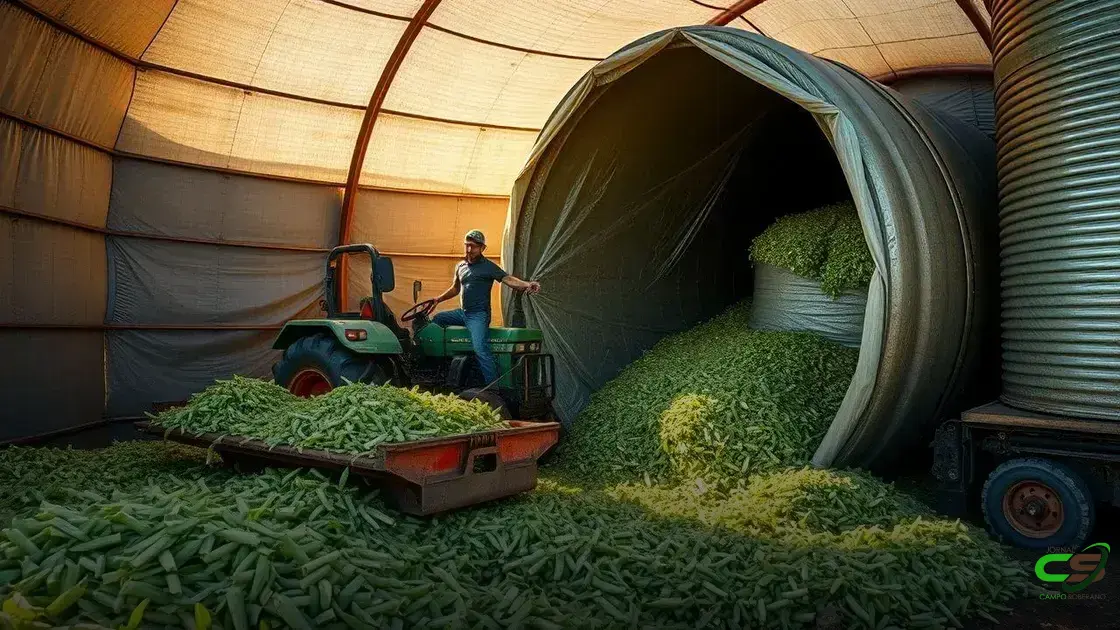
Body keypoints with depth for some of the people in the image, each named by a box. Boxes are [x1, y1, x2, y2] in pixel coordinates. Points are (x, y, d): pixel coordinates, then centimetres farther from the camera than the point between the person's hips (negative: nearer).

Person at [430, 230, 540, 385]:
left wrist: (527, 285, -38)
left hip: (478, 315, -8)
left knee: (480, 347, -25)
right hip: (462, 312, 8)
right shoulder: (460, 266, 14)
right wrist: (438, 299, 21)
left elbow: (509, 279, -21)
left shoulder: (488, 266, -8)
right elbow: (455, 288, 30)